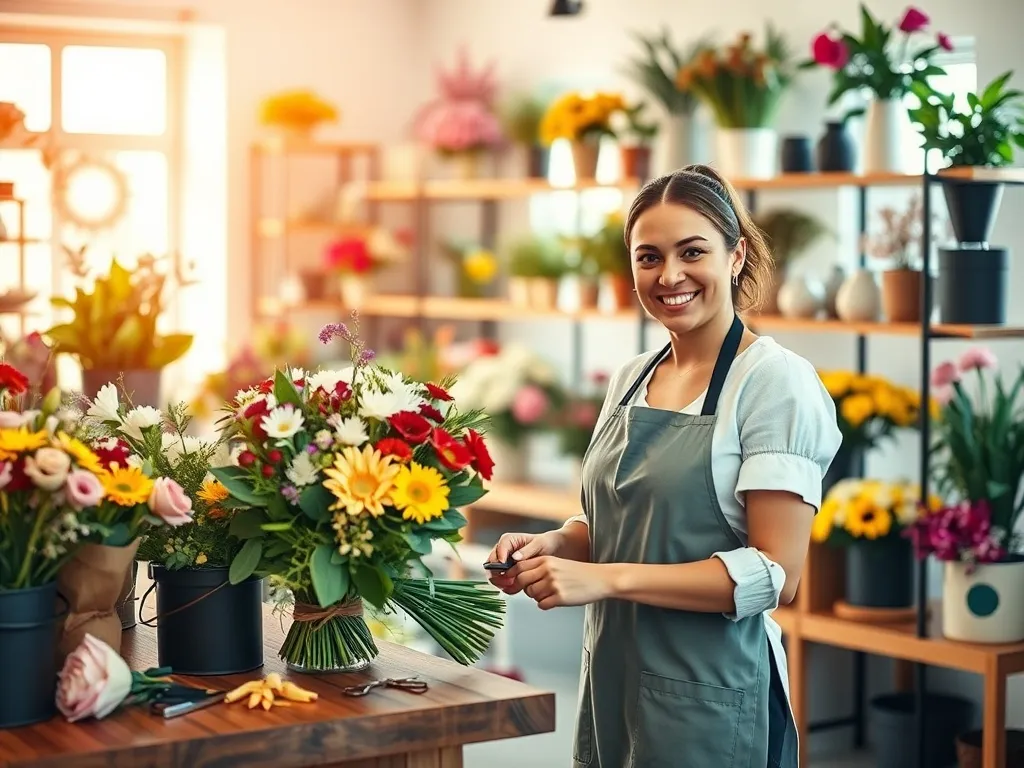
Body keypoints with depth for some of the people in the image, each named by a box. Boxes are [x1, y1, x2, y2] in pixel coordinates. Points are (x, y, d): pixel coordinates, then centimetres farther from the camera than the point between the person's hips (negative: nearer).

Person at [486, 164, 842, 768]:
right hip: (612, 681, 6)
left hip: (710, 698, -6)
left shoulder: (778, 380, -13)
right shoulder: (630, 381, 8)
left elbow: (777, 574, -19)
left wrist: (607, 579, -23)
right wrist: (553, 544, -4)